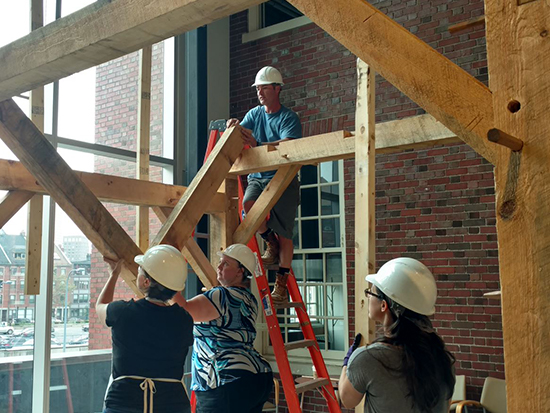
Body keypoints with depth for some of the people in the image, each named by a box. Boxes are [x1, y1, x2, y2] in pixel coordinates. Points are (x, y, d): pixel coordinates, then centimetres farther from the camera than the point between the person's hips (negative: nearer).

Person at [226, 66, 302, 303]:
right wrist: (234, 128, -18)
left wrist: (256, 144, -31)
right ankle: (271, 243, 0)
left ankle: (281, 284, 4)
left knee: (284, 233, -7)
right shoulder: (254, 114, 14)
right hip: (257, 177, 4)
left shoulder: (289, 118, -3)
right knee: (248, 204, -28)